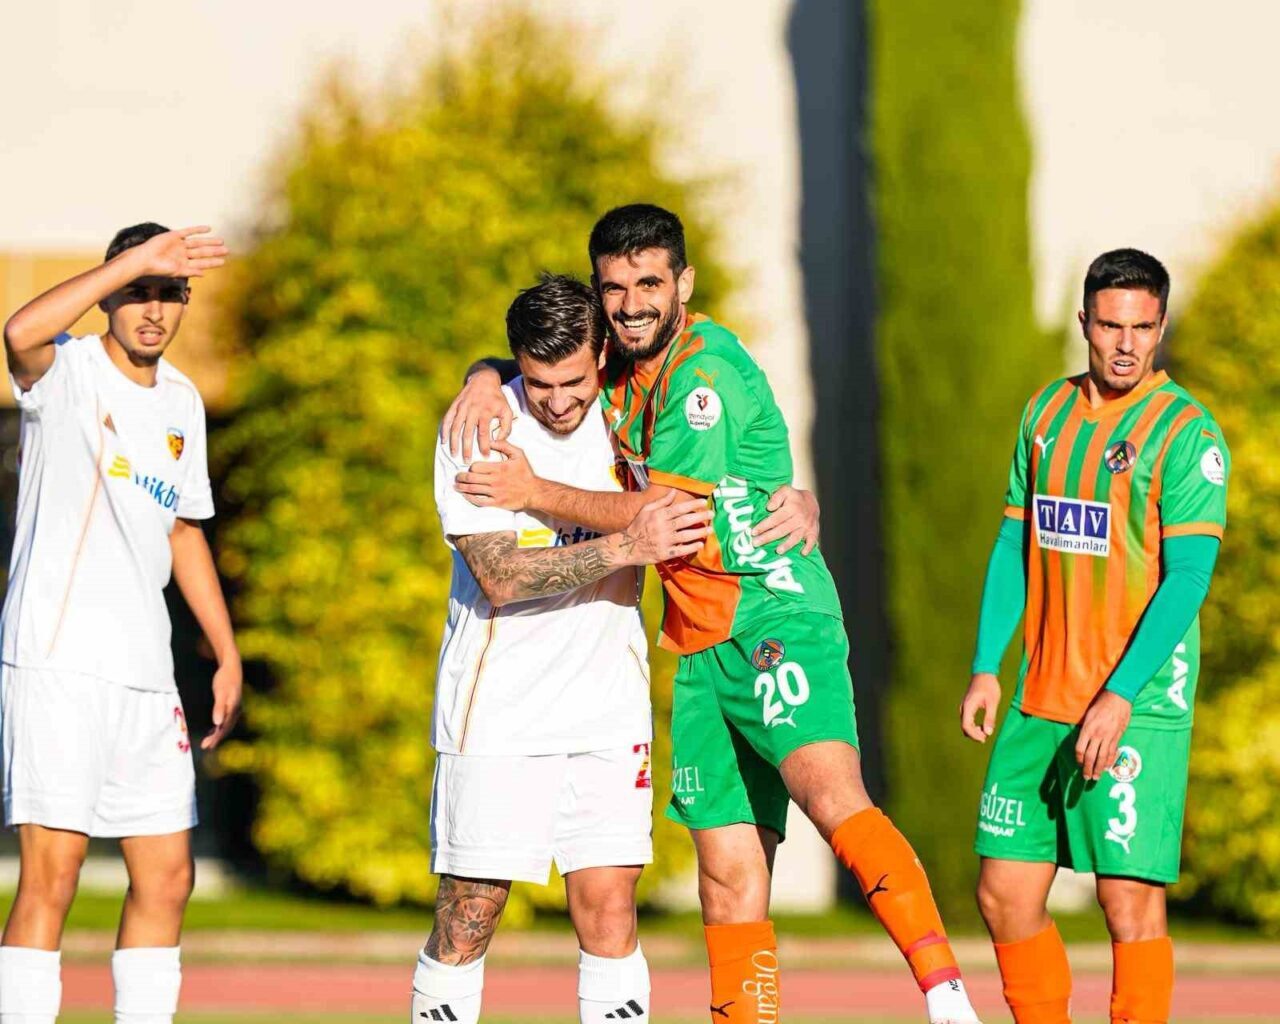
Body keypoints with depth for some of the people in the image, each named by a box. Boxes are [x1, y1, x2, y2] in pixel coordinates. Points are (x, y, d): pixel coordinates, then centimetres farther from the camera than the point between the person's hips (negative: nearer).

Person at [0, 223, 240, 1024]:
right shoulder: (67, 372, -5)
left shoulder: (183, 404, 16)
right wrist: (133, 263, -30)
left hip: (145, 673, 7)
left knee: (167, 878, 6)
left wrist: (228, 653, 24)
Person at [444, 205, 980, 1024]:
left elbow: (663, 512, -16)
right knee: (730, 878, 3)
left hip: (777, 620, -9)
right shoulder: (621, 364, 12)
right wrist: (488, 377, 5)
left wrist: (536, 493, -8)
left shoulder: (709, 371, -13)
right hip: (702, 649, 9)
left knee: (829, 794, -31)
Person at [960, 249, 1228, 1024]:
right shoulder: (1048, 413, 11)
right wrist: (987, 667, 9)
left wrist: (1120, 697, -21)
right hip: (1041, 698, 6)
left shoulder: (1187, 432, -8)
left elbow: (1189, 575, -15)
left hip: (1140, 706, -6)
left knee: (1131, 902, -9)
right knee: (1005, 893, 6)